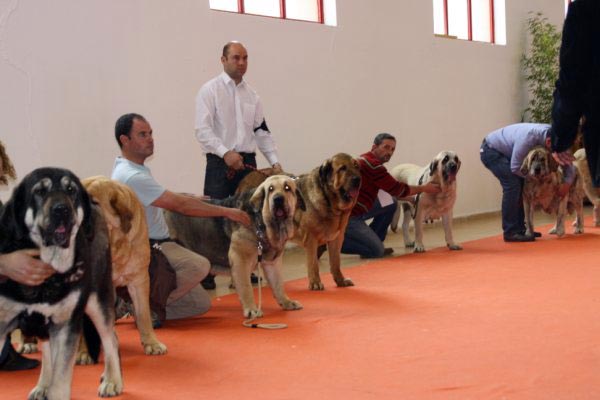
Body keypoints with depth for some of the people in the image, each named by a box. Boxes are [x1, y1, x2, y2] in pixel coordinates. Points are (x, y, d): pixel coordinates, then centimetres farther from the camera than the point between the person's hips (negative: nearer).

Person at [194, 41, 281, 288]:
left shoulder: (251, 94, 15)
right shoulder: (210, 90, -3)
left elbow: (262, 131, 17)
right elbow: (203, 130, -12)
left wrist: (275, 161, 6)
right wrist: (226, 153, -24)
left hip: (248, 162, 6)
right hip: (220, 163, -6)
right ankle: (207, 274, 1)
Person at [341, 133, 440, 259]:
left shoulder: (367, 159, 13)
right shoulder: (372, 164, -18)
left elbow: (393, 189, 20)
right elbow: (397, 189, -11)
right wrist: (424, 188, 1)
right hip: (347, 215, -10)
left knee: (390, 204, 13)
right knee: (377, 251, -12)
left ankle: (374, 243, 15)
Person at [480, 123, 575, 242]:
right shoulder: (529, 137, -36)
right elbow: (515, 167, -30)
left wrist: (567, 182, -16)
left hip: (504, 152, 9)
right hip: (490, 150, -8)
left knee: (523, 185, 4)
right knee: (512, 184, -20)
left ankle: (519, 229, 11)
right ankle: (510, 232, -17)